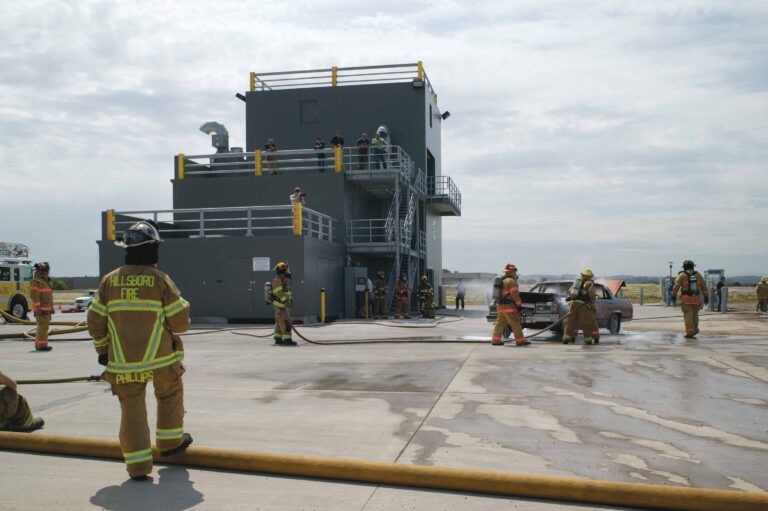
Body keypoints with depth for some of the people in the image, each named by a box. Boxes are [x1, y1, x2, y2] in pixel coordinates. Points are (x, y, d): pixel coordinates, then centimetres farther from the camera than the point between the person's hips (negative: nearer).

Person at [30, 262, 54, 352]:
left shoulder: (45, 282, 17)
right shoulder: (36, 282, -14)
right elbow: (34, 296, -20)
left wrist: (50, 308, 20)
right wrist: (38, 309, -24)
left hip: (46, 309, 10)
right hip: (41, 309, -10)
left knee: (43, 327, 11)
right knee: (43, 327, -11)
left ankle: (39, 345, 16)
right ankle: (41, 345, -10)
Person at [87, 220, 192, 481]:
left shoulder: (110, 280, 0)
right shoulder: (160, 280, -10)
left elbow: (95, 321, 5)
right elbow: (180, 321, -9)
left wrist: (102, 349, 17)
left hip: (123, 362, 2)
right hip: (161, 358, -2)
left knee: (131, 409, 9)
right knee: (170, 395, 23)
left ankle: (138, 465, 8)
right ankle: (170, 441, 36)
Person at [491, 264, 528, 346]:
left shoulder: (501, 281, 17)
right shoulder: (511, 281, -12)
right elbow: (515, 294, -16)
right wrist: (519, 304, -12)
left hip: (500, 305, 10)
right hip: (509, 305, -10)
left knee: (500, 323, 11)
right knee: (516, 324, -5)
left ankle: (495, 340, 12)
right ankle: (520, 341, -2)